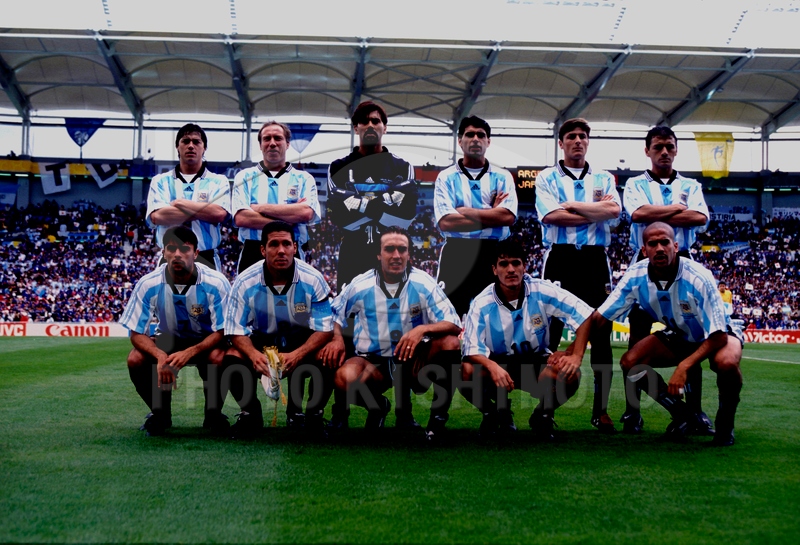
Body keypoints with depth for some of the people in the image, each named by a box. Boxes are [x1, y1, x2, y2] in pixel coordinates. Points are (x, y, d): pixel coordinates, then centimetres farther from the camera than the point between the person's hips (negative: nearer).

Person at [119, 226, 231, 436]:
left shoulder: (216, 283, -25)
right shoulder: (148, 284, -21)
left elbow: (222, 331, -22)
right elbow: (137, 333, -16)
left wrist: (190, 352, -38)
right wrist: (160, 355, -37)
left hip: (207, 341, -2)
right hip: (168, 339, 2)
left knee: (218, 359, -35)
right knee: (135, 360, -25)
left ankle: (213, 413, -5)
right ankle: (160, 413, 2)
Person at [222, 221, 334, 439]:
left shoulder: (313, 279, -19)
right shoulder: (245, 282, -17)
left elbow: (324, 329, -18)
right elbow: (236, 330, -14)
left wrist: (297, 355, -36)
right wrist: (254, 354, -36)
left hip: (302, 341, -1)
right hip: (262, 340, 1)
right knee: (232, 359, -28)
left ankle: (313, 416, -5)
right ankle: (251, 414, 0)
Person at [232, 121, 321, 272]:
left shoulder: (303, 179, 11)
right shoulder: (245, 177, 11)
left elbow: (306, 213, -9)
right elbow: (241, 218, -4)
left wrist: (261, 208, -6)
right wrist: (288, 221, -8)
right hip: (253, 254, 0)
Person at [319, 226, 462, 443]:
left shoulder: (423, 283, -10)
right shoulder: (360, 285, -7)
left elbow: (454, 325, -14)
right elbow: (333, 314, 9)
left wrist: (423, 329, -33)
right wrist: (337, 340, -13)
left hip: (414, 359, 0)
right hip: (373, 360, 0)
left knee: (450, 342, -29)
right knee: (345, 378, -33)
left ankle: (438, 419, -12)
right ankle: (378, 407, 6)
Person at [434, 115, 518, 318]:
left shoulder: (502, 177, 8)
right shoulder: (446, 177, 4)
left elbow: (508, 217, -8)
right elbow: (445, 222, -10)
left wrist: (465, 211, -9)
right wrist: (491, 215, -7)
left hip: (493, 254, 1)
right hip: (456, 254, -1)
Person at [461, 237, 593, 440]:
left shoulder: (543, 292, -15)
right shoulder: (482, 303, -15)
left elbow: (585, 315, -13)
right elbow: (473, 348, -21)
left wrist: (576, 356, -24)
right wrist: (492, 367, -42)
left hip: (537, 363, 0)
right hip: (499, 363, 0)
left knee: (570, 374, -31)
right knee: (467, 372, -31)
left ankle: (543, 413, 2)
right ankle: (496, 413, 2)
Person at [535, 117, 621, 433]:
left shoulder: (603, 179, 15)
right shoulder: (547, 178, 9)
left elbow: (614, 211, -5)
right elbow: (550, 216, -9)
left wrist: (571, 205, -6)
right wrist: (596, 212, -5)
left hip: (595, 259, 2)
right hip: (560, 257, -2)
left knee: (601, 333, 1)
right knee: (549, 332, -2)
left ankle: (601, 410, 7)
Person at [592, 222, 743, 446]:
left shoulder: (698, 278, -31)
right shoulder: (636, 276, -20)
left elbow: (718, 336, -28)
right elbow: (599, 317, -16)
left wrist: (684, 366, -38)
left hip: (715, 336, -4)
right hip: (678, 337, 4)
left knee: (726, 364, -38)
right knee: (630, 363, -19)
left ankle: (725, 422, -6)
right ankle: (682, 414, 4)